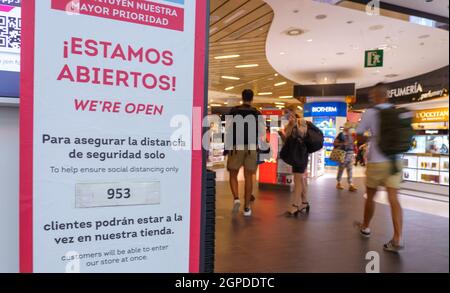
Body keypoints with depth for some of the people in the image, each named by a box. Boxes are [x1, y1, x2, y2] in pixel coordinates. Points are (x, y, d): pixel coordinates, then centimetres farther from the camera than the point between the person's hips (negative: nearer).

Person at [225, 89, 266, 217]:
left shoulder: (233, 111, 1)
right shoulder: (257, 113, 6)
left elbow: (228, 129, -5)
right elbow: (262, 132, 1)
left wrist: (228, 147, 1)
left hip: (236, 146, -1)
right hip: (252, 147, 2)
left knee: (233, 175, 12)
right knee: (248, 177, 7)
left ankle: (236, 199, -9)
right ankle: (247, 207, 9)